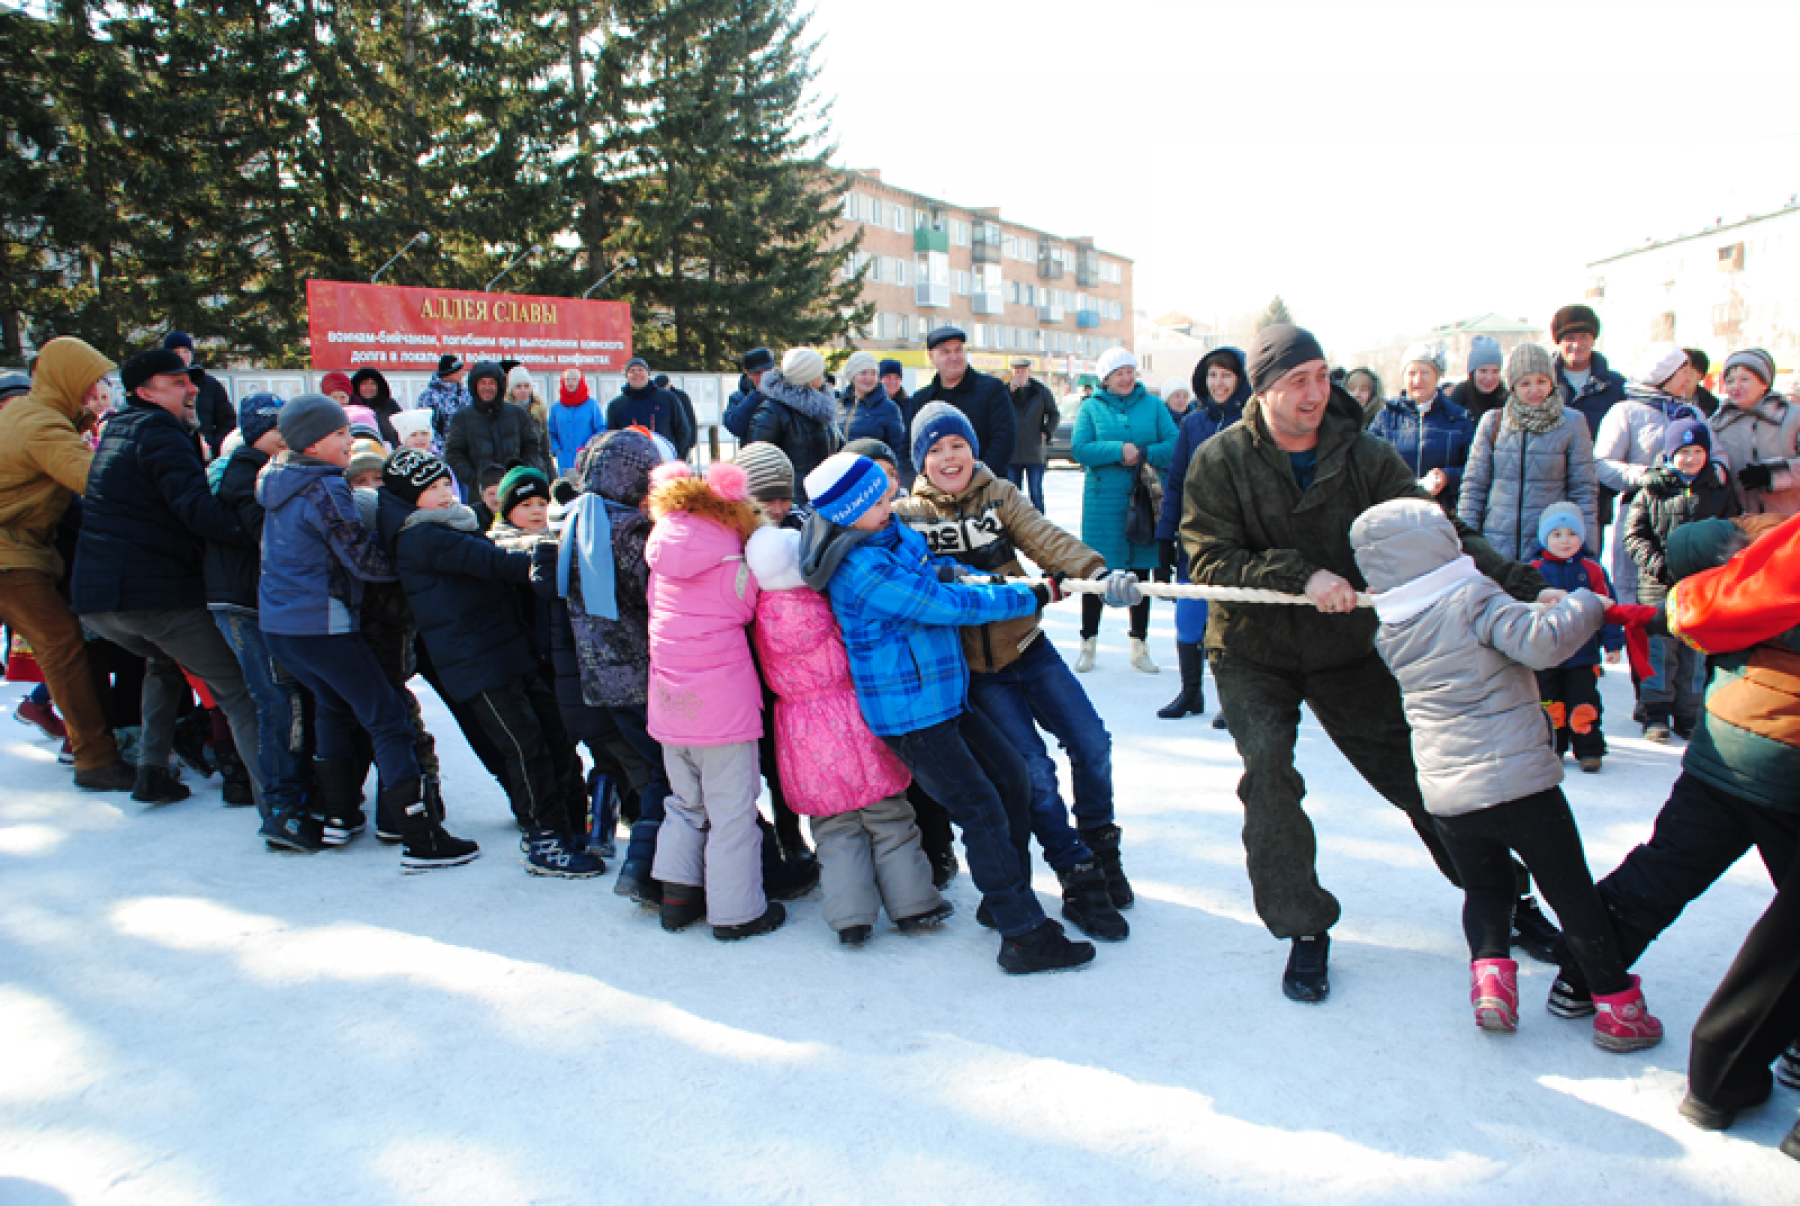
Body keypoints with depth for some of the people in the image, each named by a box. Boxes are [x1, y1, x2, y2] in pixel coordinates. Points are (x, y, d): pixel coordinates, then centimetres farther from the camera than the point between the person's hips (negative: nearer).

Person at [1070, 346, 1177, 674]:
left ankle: (1139, 646, 18)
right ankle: (1088, 643, 17)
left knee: (1140, 572, 8)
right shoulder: (1091, 407, 4)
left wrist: (1142, 455, -15)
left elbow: (1173, 445, 0)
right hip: (1102, 502, -1)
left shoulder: (1153, 405, 7)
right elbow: (1079, 449, -7)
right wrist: (1118, 450, -17)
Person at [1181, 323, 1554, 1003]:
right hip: (1253, 652, -1)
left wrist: (1520, 585, -25)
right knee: (1267, 770, -18)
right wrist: (1299, 574, -29)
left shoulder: (1364, 455, -6)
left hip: (1349, 649, 2)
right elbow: (1210, 561, -17)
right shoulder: (1221, 460, -11)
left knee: (1420, 771, 5)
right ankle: (1303, 928, 0)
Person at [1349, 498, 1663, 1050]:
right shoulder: (1475, 600, -11)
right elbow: (1543, 642, -23)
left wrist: (1534, 610, 19)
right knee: (1572, 892, 10)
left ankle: (1488, 972, 3)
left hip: (1445, 793, 4)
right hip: (1519, 781, -4)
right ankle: (1618, 1007, 17)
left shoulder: (1389, 632, 6)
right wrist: (1586, 604, -6)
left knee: (1485, 888, 23)